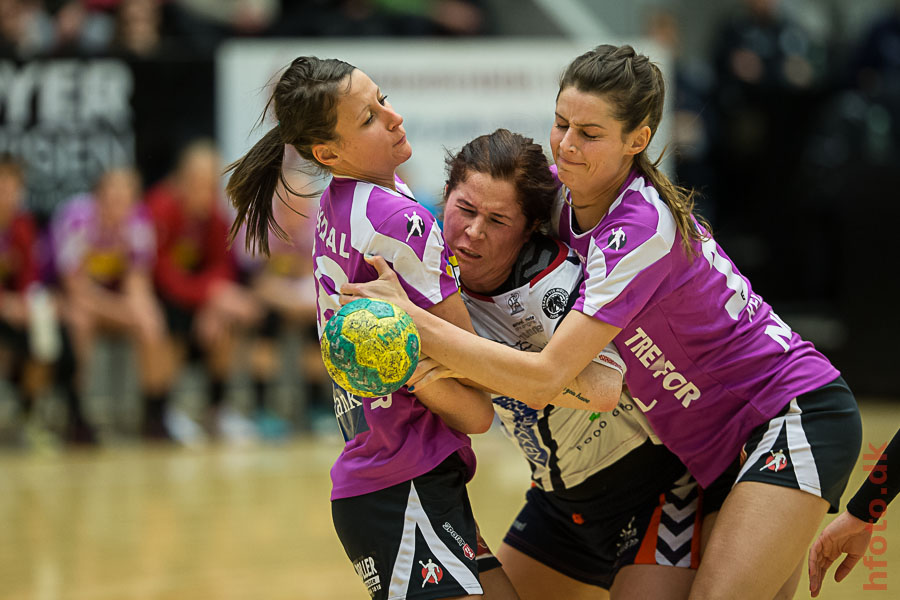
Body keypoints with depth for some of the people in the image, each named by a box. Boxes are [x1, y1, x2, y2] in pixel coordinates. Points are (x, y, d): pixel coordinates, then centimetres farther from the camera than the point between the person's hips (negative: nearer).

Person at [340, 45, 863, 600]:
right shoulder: (561, 190, -3)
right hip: (724, 448, 8)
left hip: (799, 416, -8)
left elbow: (543, 380, -30)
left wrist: (410, 317, -28)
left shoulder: (642, 229, -27)